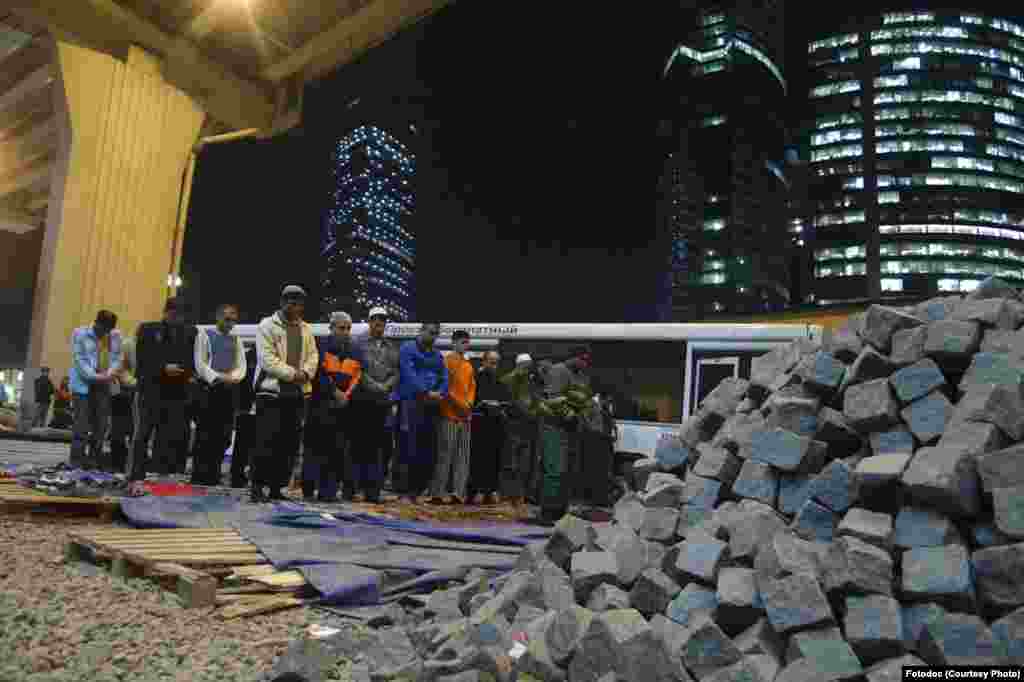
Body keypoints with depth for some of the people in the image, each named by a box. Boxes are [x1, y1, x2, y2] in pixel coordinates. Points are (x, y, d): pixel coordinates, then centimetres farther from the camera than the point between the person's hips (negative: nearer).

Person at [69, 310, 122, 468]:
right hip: (83, 384, -4)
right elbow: (79, 359, -8)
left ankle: (94, 459, 14)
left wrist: (110, 373, -14)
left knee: (101, 424, 5)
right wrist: (94, 376, -20)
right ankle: (77, 459, 0)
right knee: (82, 424, -5)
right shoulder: (80, 334, -1)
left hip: (104, 386, 4)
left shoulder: (115, 336, 9)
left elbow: (117, 358, 5)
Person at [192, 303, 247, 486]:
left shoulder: (235, 340, 17)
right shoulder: (205, 335, 4)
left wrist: (233, 377, -10)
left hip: (230, 390, 4)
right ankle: (199, 475, 0)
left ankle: (213, 474, 10)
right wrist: (218, 378, -15)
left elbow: (241, 365, 11)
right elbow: (200, 363, -4)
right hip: (210, 388, -4)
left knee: (223, 435, 3)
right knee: (204, 435, -5)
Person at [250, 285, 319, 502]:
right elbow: (267, 359, -11)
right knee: (267, 440, -8)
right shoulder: (267, 325, -1)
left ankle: (277, 487, 14)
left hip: (298, 392, 6)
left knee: (290, 443, 6)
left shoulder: (306, 329, 17)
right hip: (271, 390, -5)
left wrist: (305, 372, -9)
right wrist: (291, 373, -15)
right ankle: (257, 486, 1)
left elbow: (313, 356, 12)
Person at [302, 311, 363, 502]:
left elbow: (356, 377, 9)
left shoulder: (355, 352, 16)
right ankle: (309, 487, 4)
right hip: (321, 404, -4)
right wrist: (334, 392, -12)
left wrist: (346, 395, -6)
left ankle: (328, 490, 6)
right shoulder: (322, 347, 1)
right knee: (315, 445, -2)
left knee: (336, 448, 2)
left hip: (343, 406, 4)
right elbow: (319, 374, -8)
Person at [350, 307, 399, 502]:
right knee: (359, 443, -2)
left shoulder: (392, 348, 18)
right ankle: (353, 484, 5)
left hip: (383, 403, 3)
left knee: (377, 445, 2)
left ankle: (372, 488, 4)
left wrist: (386, 386, -9)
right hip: (362, 400, -3)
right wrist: (374, 386, -13)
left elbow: (395, 372, 9)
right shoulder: (359, 344, 5)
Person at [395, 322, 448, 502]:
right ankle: (405, 491, -4)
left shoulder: (437, 356, 20)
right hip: (411, 402, -6)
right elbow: (408, 374, -10)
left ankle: (416, 491, 13)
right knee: (409, 448, -9)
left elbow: (445, 378, 11)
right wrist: (426, 392, -17)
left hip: (431, 406, 6)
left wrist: (439, 394, -10)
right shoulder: (408, 349, 3)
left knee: (429, 451, 4)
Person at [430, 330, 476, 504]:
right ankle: (437, 492, -2)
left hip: (465, 416, 7)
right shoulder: (447, 362, -2)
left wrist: (469, 404, 0)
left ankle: (458, 492, 6)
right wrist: (459, 404, -11)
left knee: (463, 456, 4)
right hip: (449, 414, -7)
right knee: (445, 454, -7)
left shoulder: (469, 366, 19)